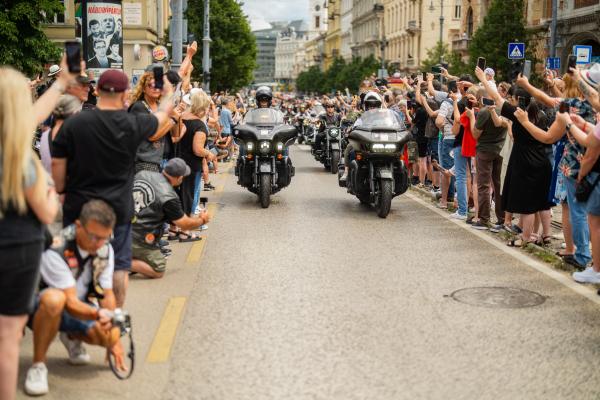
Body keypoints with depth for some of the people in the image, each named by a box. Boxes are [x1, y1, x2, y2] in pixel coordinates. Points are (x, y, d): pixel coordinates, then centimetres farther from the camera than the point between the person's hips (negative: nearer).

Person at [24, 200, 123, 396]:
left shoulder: (106, 250, -10)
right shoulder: (55, 250, -30)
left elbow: (107, 294, -5)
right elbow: (70, 302, -32)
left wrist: (114, 341, -7)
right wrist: (98, 314, -51)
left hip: (79, 308, 6)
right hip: (38, 307, -5)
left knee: (110, 336, -20)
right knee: (54, 299, -40)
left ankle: (71, 338, 14)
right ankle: (38, 365, -22)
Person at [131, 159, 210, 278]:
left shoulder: (141, 174, 0)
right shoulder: (169, 198, -18)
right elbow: (185, 225, -8)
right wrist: (202, 220, 12)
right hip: (139, 241, -7)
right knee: (158, 272, 9)